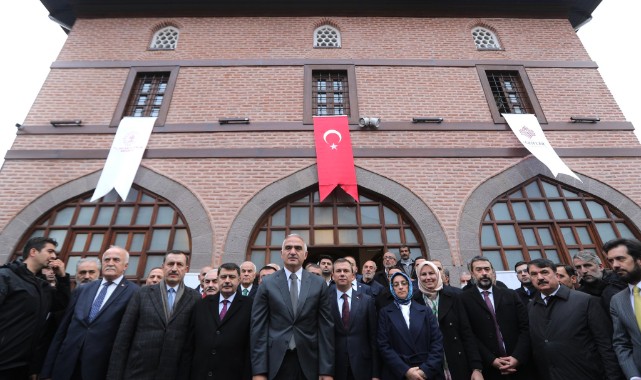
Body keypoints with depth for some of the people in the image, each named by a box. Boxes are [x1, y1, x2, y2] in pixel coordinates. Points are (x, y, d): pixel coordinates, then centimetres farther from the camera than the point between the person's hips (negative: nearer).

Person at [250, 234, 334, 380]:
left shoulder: (319, 284, -1)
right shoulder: (267, 283, -2)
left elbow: (326, 327, -2)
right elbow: (258, 326, -3)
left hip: (309, 361, 1)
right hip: (275, 361, 0)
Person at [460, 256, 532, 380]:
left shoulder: (511, 295, 5)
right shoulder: (464, 299, -5)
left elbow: (525, 327, 1)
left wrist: (517, 357, -10)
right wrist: (491, 360, -14)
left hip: (518, 363, 3)